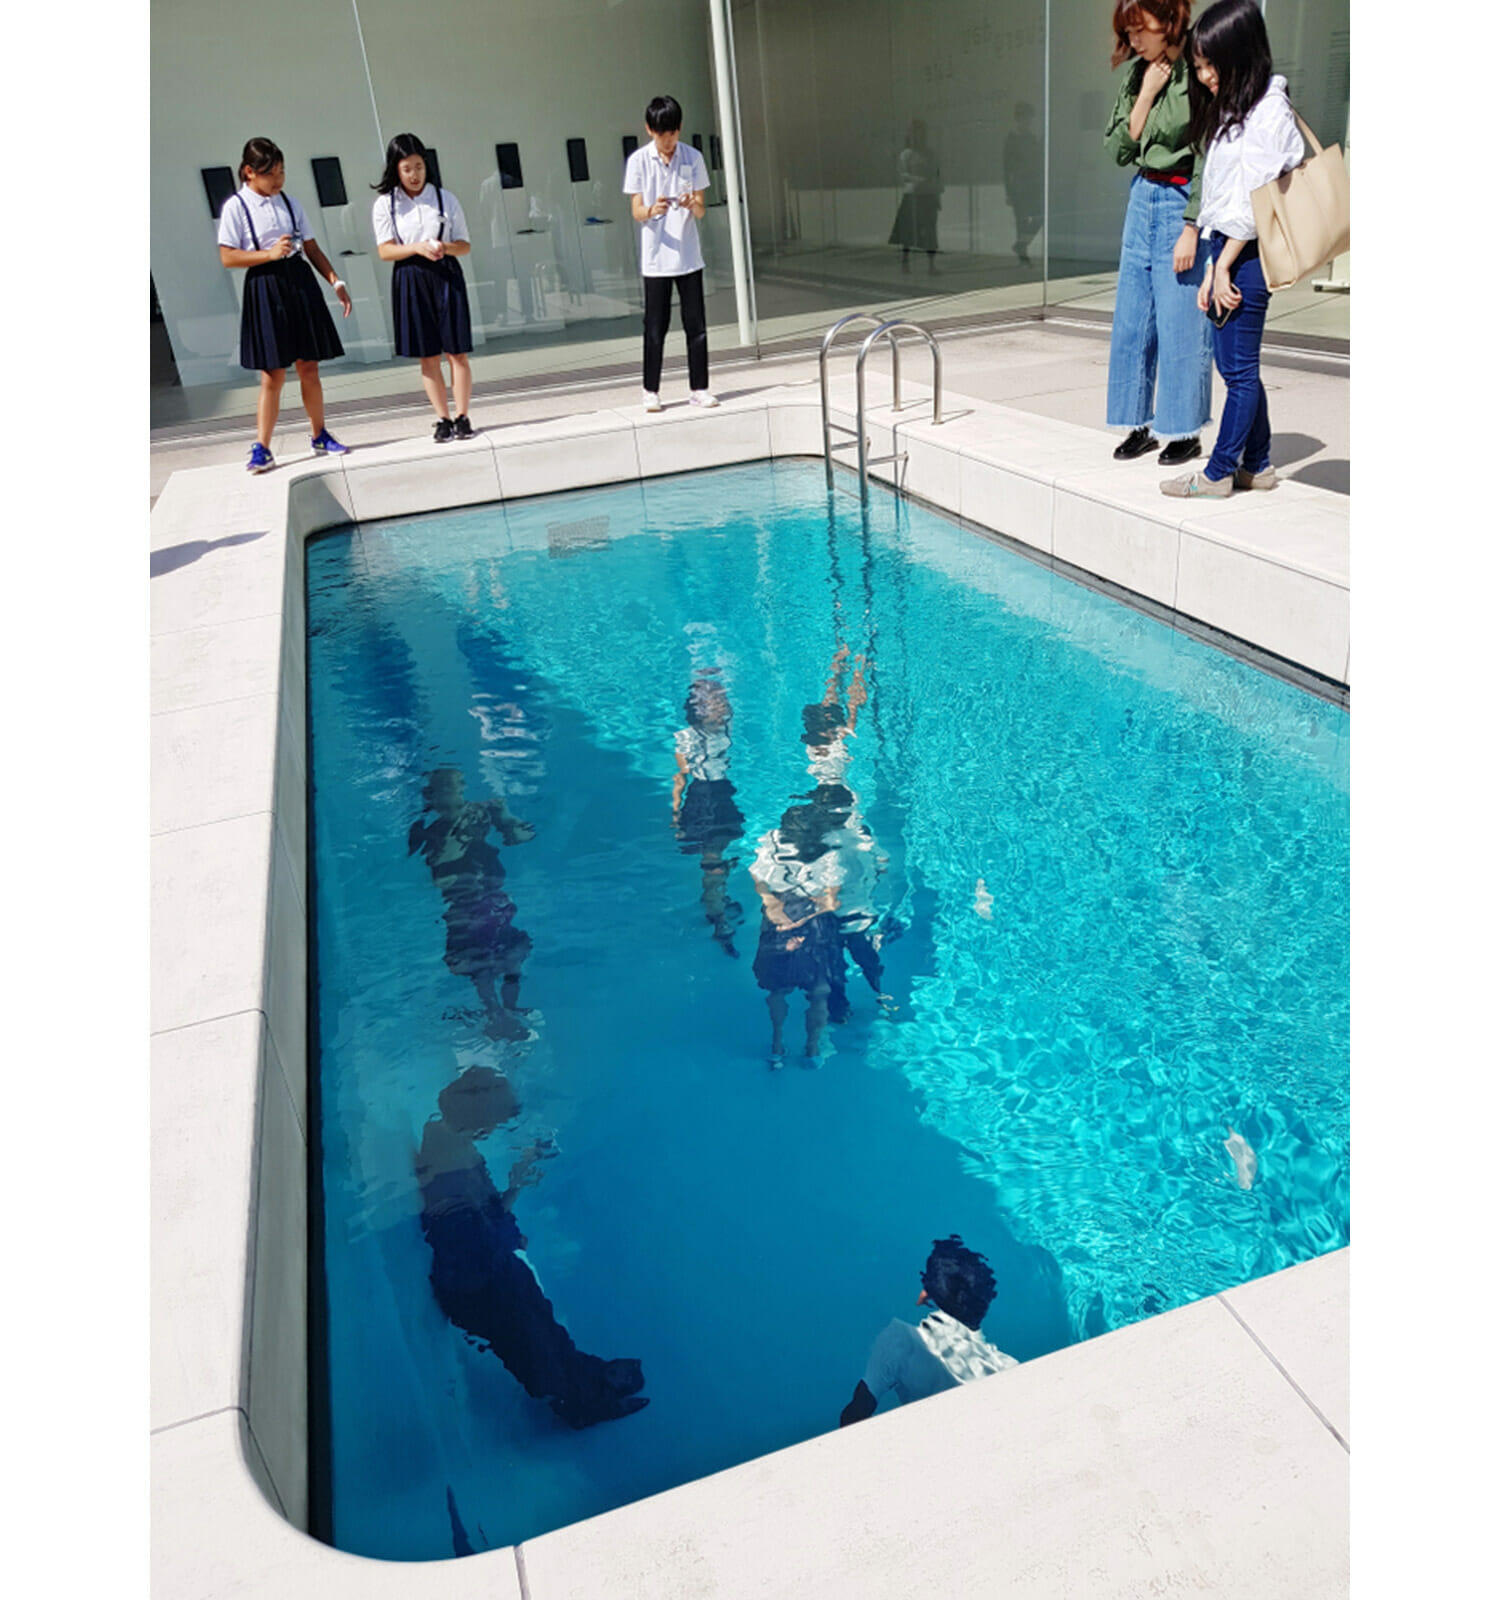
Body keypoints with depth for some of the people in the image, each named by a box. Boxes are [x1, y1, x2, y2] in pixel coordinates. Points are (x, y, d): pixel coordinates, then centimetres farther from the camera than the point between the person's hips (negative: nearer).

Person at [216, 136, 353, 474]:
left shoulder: (289, 203, 11)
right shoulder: (236, 207, -2)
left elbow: (311, 248, 14)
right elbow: (228, 257, -7)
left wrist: (336, 281, 5)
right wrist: (270, 253, -14)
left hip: (301, 283, 4)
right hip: (265, 288, -4)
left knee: (309, 367, 9)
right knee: (272, 375, -6)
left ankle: (320, 436, 23)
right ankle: (261, 449, 1)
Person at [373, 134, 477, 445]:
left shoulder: (444, 198, 4)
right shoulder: (385, 204, 2)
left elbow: (464, 245, 5)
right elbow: (385, 250, -2)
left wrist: (445, 247, -16)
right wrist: (418, 248, -16)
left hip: (446, 276, 0)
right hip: (410, 281, 0)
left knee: (457, 352, -2)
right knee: (428, 357, 3)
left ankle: (462, 416, 4)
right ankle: (443, 419, 9)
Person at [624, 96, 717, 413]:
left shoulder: (693, 157, 4)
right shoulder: (638, 160, 0)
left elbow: (700, 210, 5)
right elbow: (636, 211, -2)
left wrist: (692, 205, -19)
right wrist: (652, 210, -24)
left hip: (689, 256, 2)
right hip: (656, 259, -2)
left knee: (696, 325, 3)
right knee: (656, 327, 1)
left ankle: (698, 388, 12)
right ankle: (651, 391, 11)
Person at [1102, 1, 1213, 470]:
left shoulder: (1198, 74, -13)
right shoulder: (1137, 74, 8)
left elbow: (1207, 162, -14)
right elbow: (1119, 149, 5)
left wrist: (1191, 229, -18)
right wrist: (1146, 95, -6)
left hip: (1183, 202, -7)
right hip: (1143, 198, 7)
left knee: (1181, 324, -3)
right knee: (1131, 321, 8)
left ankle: (1185, 430, 7)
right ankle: (1140, 424, 18)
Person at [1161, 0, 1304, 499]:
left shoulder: (1269, 111, -11)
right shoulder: (1231, 111, 17)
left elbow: (1253, 200, -15)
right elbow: (1220, 199, 14)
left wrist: (1224, 267, -14)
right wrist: (1211, 269, 9)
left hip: (1249, 252, -9)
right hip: (1226, 247, 9)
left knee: (1239, 368, -4)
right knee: (1231, 362, 11)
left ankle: (1219, 473, 2)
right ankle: (1256, 465, 20)